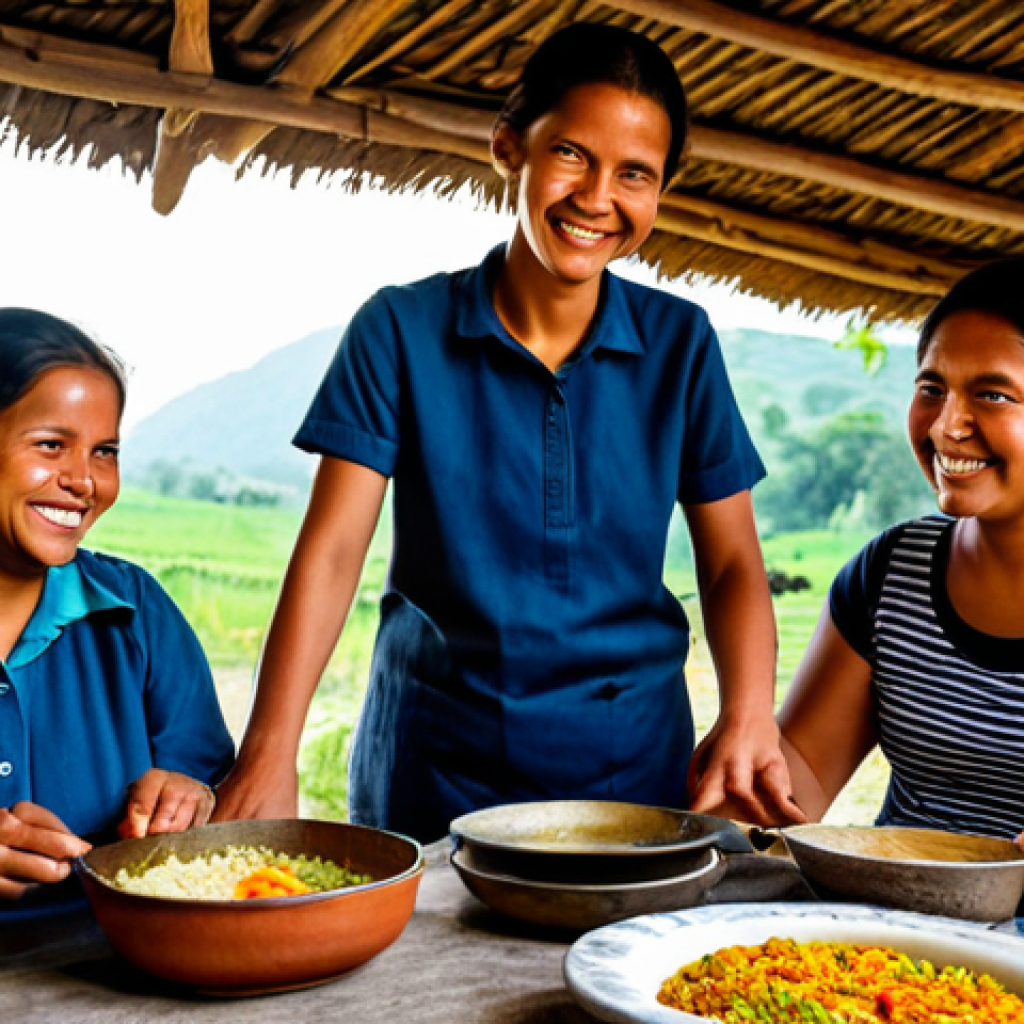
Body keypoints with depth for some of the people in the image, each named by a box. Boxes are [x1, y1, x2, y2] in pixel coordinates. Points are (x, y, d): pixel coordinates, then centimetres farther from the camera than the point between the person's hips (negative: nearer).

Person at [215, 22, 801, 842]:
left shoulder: (680, 343, -2)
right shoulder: (403, 329, -7)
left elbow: (732, 562, -1)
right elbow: (333, 550, -13)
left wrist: (748, 717, -19)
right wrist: (268, 758, -24)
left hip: (632, 764, 2)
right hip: (434, 767, -1)